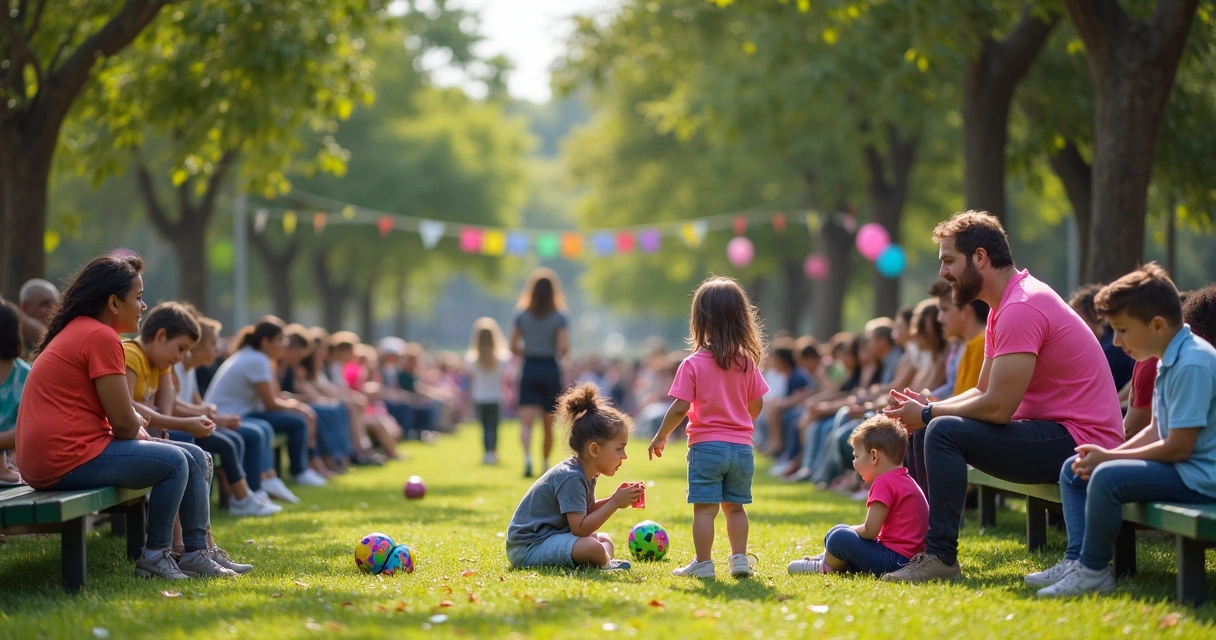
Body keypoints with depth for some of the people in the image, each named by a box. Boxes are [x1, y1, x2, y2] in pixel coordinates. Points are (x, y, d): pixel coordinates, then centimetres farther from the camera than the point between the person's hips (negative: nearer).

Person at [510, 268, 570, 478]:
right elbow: (563, 346, -15)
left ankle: (527, 455, -34)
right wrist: (559, 355, 6)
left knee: (526, 421, -9)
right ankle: (545, 463, 26)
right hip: (551, 370, 0)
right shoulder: (559, 317, -5)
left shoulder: (522, 315, 1)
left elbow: (513, 347, -1)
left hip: (529, 368, 0)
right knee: (548, 423, 15)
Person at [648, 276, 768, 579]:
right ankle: (740, 558, 12)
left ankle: (703, 564, 0)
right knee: (735, 507, 16)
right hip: (741, 446, 4)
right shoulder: (747, 362, 2)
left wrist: (661, 437, 1)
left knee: (704, 508, -1)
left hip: (706, 446, -4)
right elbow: (756, 405, 7)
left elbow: (680, 409, -13)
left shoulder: (693, 364, -9)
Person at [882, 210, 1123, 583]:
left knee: (945, 433, -23)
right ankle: (930, 546, 17)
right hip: (1060, 437, 11)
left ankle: (941, 558, -19)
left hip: (1080, 442, -11)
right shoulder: (1005, 305, 15)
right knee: (932, 429, 16)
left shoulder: (1022, 308, -19)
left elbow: (997, 406, -23)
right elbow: (983, 391, 16)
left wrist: (928, 414, -10)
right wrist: (929, 407, -2)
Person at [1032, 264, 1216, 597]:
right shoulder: (1169, 360, 11)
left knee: (1108, 477, -31)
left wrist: (1108, 458, -15)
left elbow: (1178, 446, -23)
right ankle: (1077, 558, -1)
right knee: (1073, 470, 10)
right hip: (1179, 468, 11)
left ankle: (1094, 571, -16)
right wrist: (1105, 455, 0)